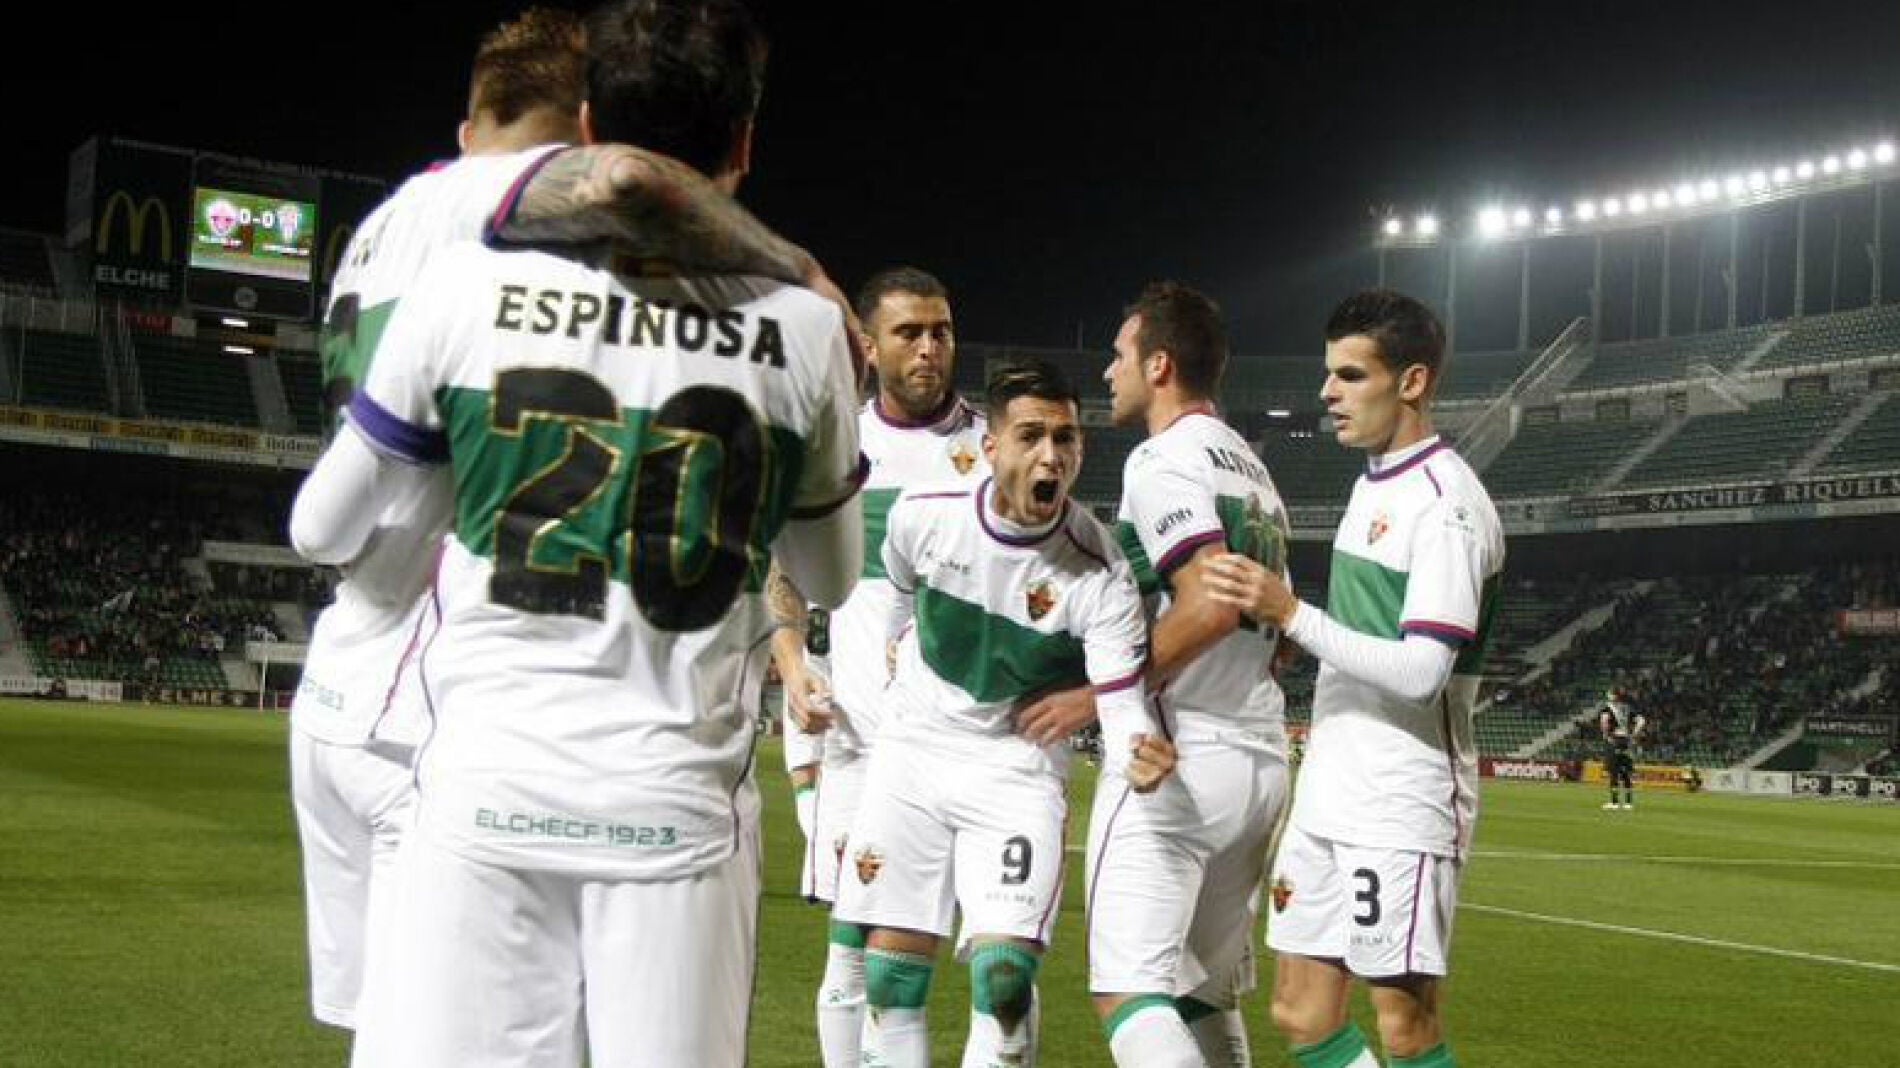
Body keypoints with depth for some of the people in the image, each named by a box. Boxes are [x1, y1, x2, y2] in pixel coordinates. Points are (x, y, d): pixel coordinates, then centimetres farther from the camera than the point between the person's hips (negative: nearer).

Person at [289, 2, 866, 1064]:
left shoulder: (471, 285, -2)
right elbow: (833, 578, 16)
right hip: (683, 813, 1)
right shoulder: (805, 329, 0)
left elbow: (323, 532, 10)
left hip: (486, 797, 0)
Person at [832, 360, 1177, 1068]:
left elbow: (1124, 704, -23)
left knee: (1004, 977, -14)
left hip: (1016, 766, -3)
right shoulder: (923, 515, -13)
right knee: (888, 978, 5)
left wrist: (1140, 757, -44)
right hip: (912, 750, 3)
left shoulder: (1099, 573, -21)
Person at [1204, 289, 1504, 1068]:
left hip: (1402, 803, -9)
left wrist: (1291, 614, -25)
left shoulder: (1446, 503, -14)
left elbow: (1419, 673, -21)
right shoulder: (1374, 479, 14)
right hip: (1329, 796, 9)